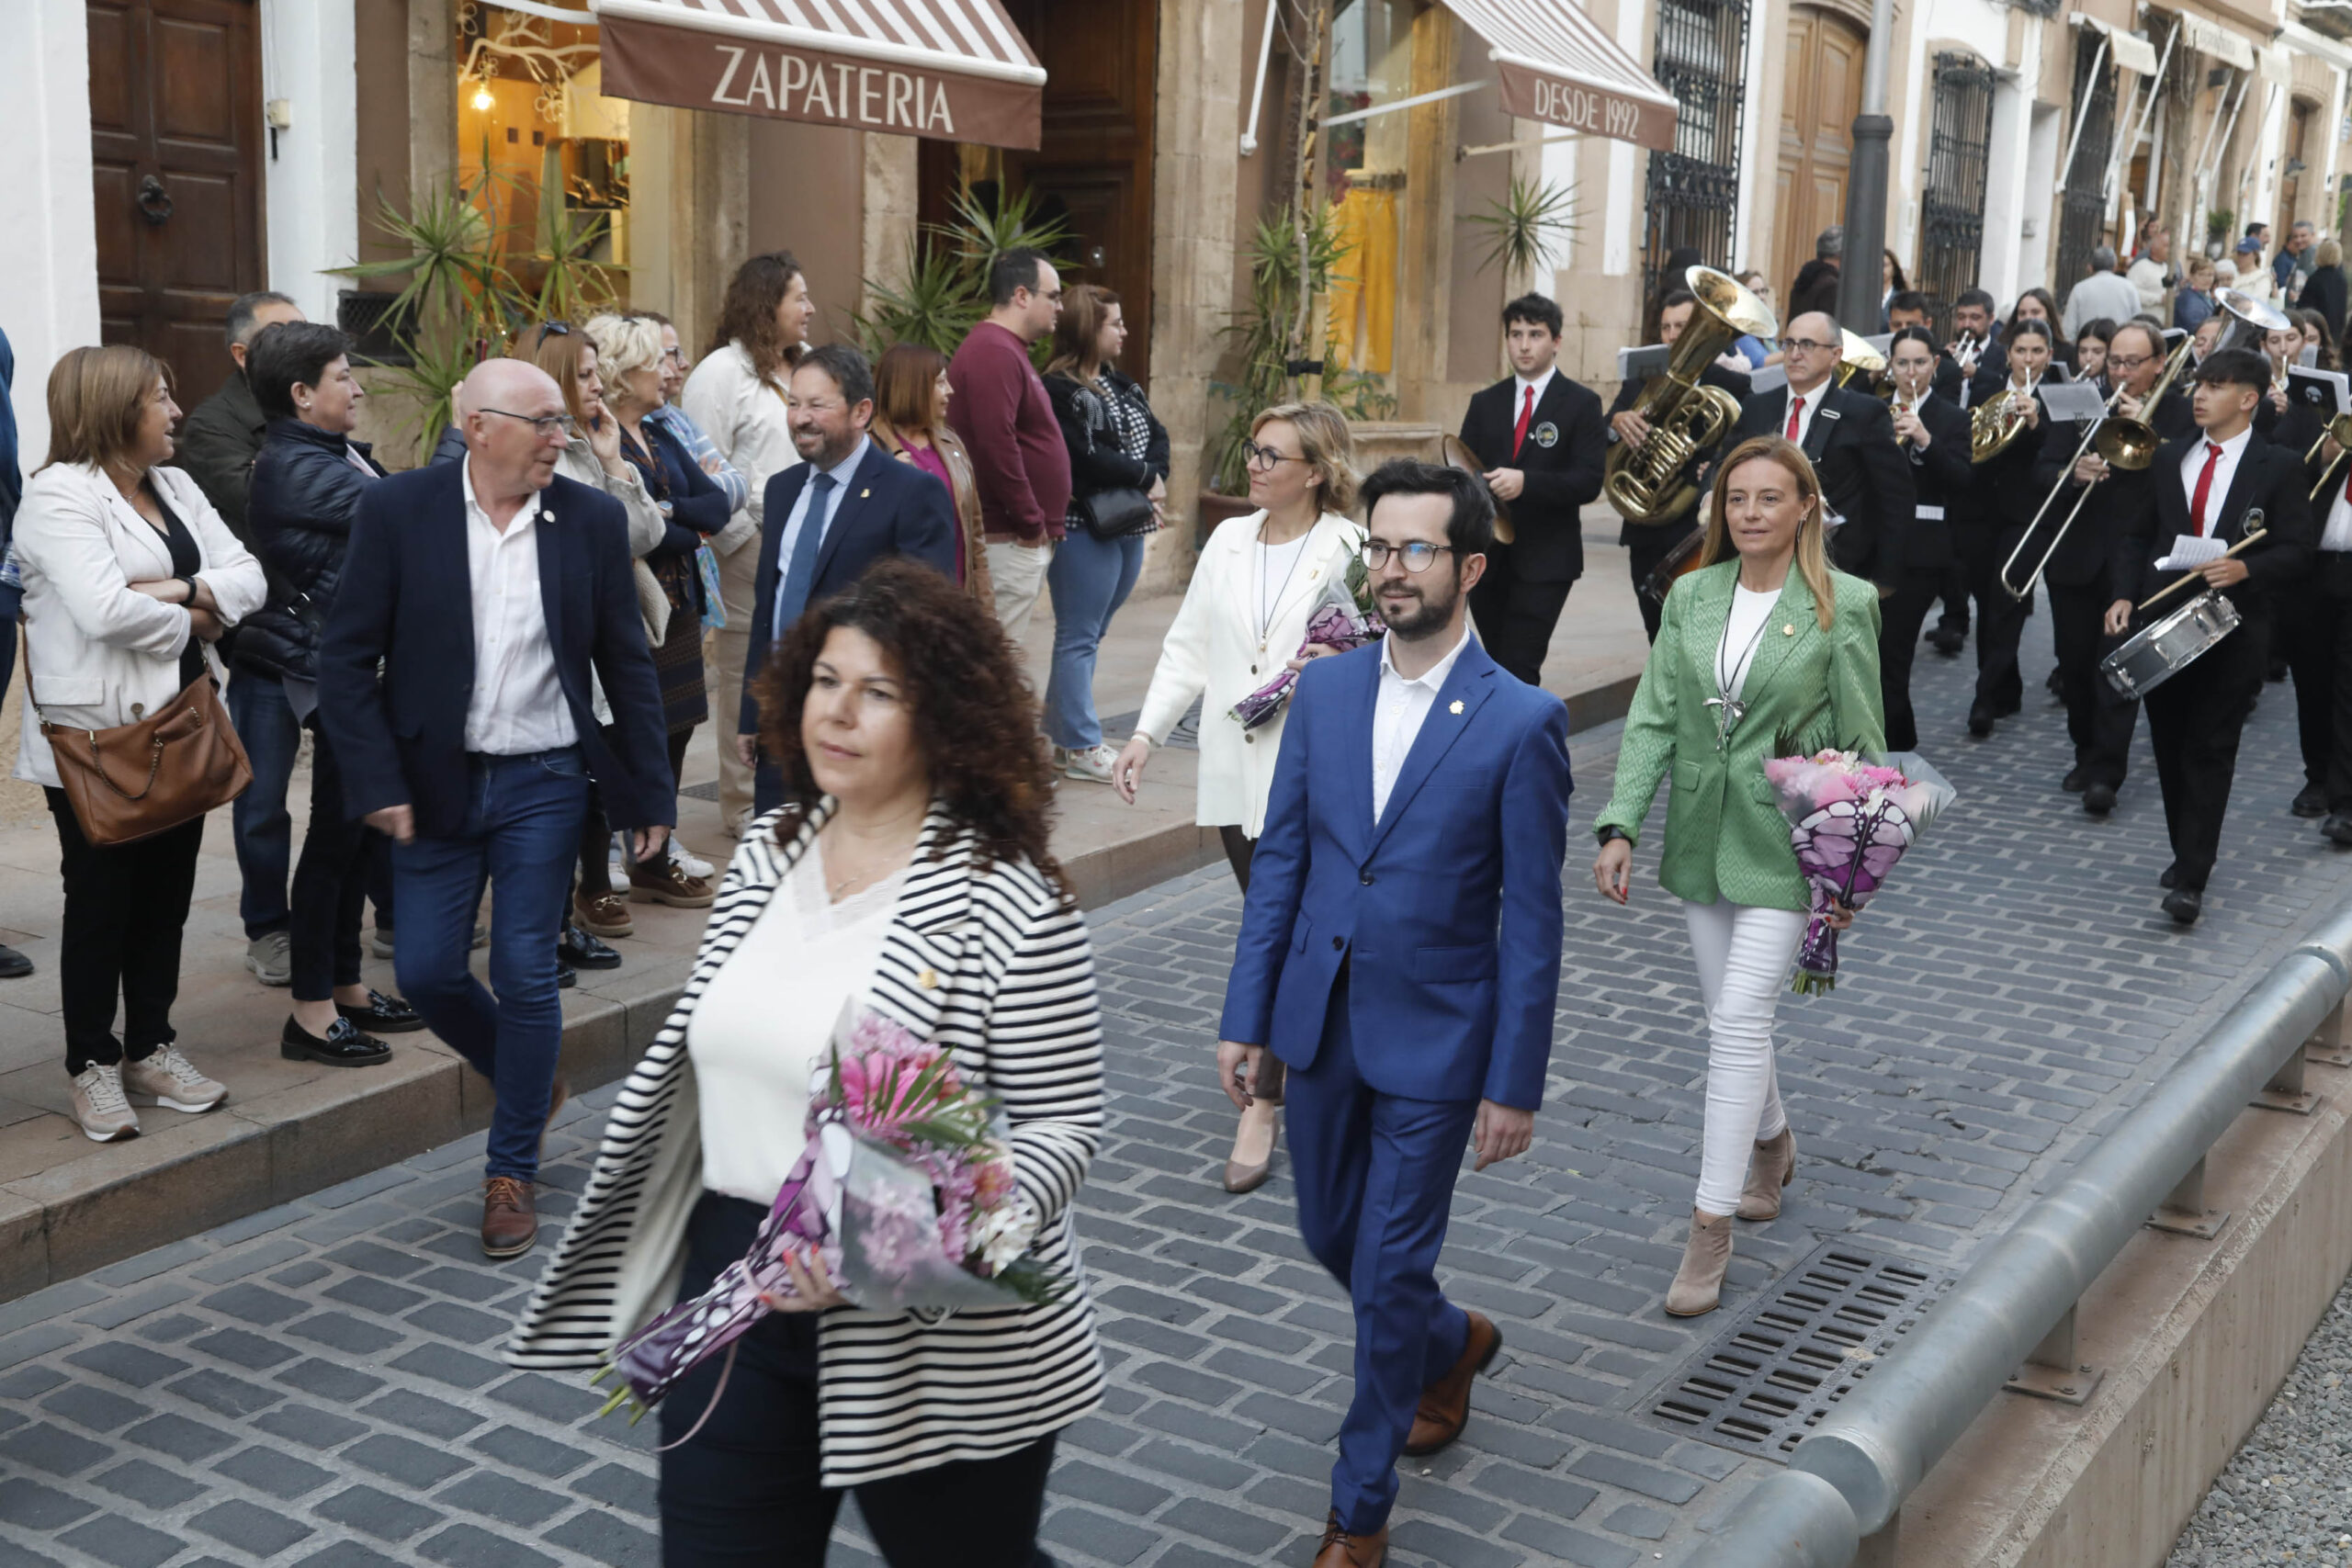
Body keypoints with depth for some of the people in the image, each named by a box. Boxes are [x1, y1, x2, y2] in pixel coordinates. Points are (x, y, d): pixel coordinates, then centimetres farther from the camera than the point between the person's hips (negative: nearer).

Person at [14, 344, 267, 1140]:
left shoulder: (175, 487, 11)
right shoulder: (58, 496, -13)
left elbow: (247, 578, 2)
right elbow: (104, 609, -27)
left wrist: (181, 589, -16)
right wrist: (189, 621, -11)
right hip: (98, 733, -7)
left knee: (166, 892, 13)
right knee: (100, 900, 4)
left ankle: (151, 1046, 26)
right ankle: (93, 1065, 16)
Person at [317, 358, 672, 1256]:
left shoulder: (592, 520, -1)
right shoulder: (398, 511, -6)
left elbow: (627, 665, 4)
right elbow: (347, 659, -4)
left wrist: (651, 793, 3)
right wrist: (377, 783, -12)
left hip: (542, 785, 0)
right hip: (434, 782, 0)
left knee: (525, 977, 2)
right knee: (425, 972, 4)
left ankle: (513, 1171, 19)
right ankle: (526, 1077, 34)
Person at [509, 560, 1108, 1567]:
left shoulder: (1008, 901, -16)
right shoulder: (766, 855, 4)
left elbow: (1061, 1123, -14)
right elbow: (694, 1059, 13)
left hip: (933, 1332, -5)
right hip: (735, 1297, 5)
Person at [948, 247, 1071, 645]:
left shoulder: (1005, 350, 19)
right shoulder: (994, 353, -15)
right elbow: (997, 446, -24)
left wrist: (1040, 523, 17)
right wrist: (1031, 524, -17)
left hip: (1023, 537, 10)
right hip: (1011, 538, -10)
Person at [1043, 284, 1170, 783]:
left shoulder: (1121, 385, 15)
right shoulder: (1058, 391, -12)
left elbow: (1157, 434, 11)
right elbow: (1085, 457, -21)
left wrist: (1157, 479, -8)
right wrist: (1144, 477, -11)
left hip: (1129, 528, 9)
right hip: (1085, 529, -9)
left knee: (1087, 634, 14)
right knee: (1079, 637, -2)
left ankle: (1059, 732, 23)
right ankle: (1081, 748, 3)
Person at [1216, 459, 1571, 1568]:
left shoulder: (1520, 722, -13)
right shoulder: (1324, 691, 1)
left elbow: (1532, 920, -10)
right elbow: (1279, 863, 5)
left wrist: (1515, 1083, -10)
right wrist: (1244, 1017, 3)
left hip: (1434, 1041, -5)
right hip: (1319, 1024, 5)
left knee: (1387, 1275, 2)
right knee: (1332, 1238, 20)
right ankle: (1453, 1345, 51)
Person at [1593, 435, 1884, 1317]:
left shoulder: (1843, 605, -7)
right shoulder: (1690, 597, 4)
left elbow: (1861, 740, -4)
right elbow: (1653, 719, 3)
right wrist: (1620, 826, -7)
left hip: (1786, 841, -5)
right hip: (1701, 837, 5)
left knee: (1738, 1022, -10)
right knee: (1730, 1015, 15)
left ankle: (1710, 1230, -3)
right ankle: (1771, 1145, 43)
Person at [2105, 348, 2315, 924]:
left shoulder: (2279, 466, -2)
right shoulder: (2170, 457, 10)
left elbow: (2295, 551, -5)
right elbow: (2138, 533, 13)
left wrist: (2246, 569, -23)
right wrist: (2125, 595, -1)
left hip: (2234, 627, -4)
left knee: (2210, 751, -6)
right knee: (2169, 747, 11)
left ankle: (2191, 880, -7)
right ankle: (2187, 852, 27)